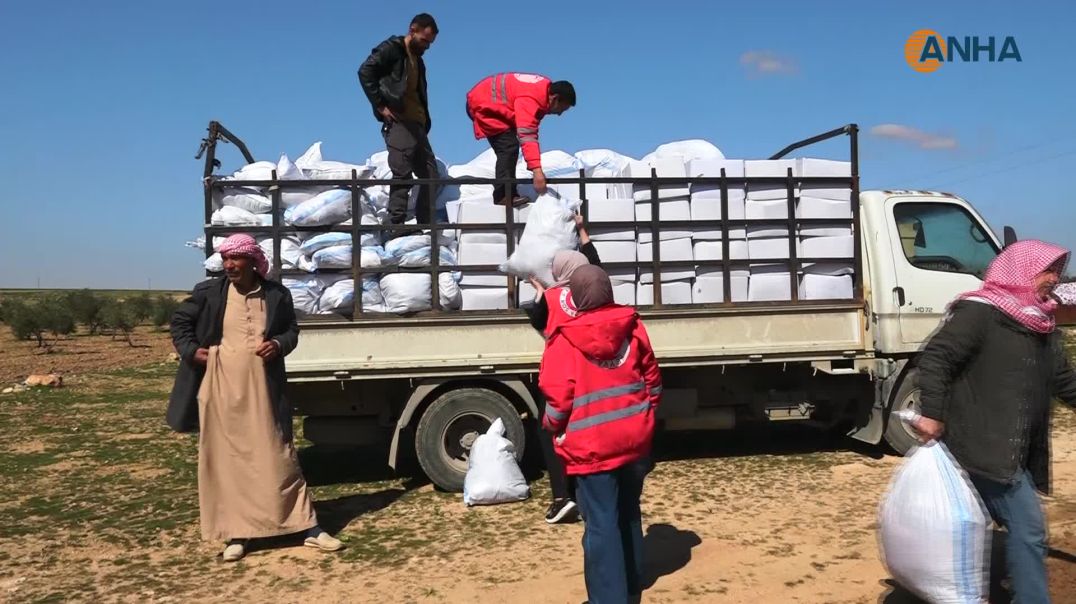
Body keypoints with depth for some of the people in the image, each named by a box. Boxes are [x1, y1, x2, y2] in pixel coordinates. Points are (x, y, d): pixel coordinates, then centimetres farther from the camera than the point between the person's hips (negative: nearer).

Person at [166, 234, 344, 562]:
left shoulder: (277, 295, 0)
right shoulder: (209, 292, 0)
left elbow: (292, 330, 11)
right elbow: (179, 320, 12)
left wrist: (280, 344, -10)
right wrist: (191, 350, -3)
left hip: (262, 387, 0)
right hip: (221, 387, 1)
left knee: (278, 457, 3)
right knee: (227, 460, 6)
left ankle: (310, 528, 9)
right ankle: (237, 533, 18)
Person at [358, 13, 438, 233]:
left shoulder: (418, 59, 23)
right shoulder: (391, 49, -1)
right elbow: (365, 72, -12)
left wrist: (425, 120, 12)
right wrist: (380, 106, -14)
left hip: (417, 123, 9)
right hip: (398, 121, -9)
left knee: (430, 174, 6)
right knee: (402, 174, -15)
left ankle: (426, 225, 10)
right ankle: (396, 225, -13)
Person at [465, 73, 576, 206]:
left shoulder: (545, 88, -1)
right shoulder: (529, 100, -33)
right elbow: (527, 135, -43)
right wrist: (537, 170, -50)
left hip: (491, 103, 10)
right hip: (482, 105, -10)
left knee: (508, 148, 11)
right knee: (509, 147, -19)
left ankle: (507, 193, 16)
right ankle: (503, 196, -19)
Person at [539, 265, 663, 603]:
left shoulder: (565, 340, -13)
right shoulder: (632, 327, 0)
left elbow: (558, 397, -14)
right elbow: (652, 379, 8)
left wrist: (552, 427, 6)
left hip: (591, 445, -5)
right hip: (635, 439, 6)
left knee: (601, 524, 1)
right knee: (628, 514, 22)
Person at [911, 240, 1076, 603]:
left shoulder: (1042, 326, 16)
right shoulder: (979, 313, -11)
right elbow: (935, 357, -17)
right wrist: (932, 413, -24)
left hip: (1013, 454, 9)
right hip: (983, 449, -9)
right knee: (1028, 532, -6)